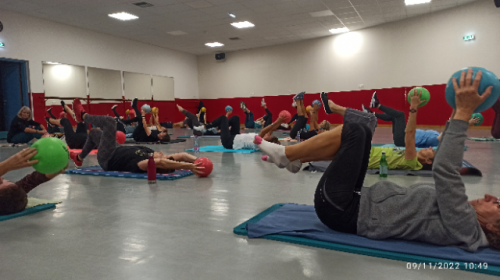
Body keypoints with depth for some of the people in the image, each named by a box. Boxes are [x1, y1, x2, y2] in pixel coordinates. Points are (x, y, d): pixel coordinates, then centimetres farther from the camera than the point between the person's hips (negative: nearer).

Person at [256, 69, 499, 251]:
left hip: (343, 212, -9)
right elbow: (447, 172, 14)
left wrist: (464, 113, -27)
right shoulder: (463, 214, 9)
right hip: (360, 203, 9)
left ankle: (284, 155, -1)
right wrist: (456, 115, 6)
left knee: (354, 132, -16)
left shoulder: (462, 228, -17)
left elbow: (445, 171, -29)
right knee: (360, 132, 7)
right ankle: (292, 159, 12)